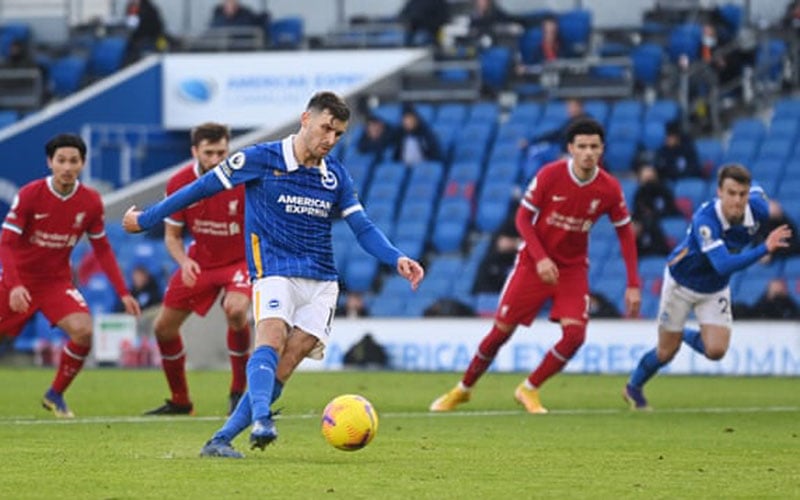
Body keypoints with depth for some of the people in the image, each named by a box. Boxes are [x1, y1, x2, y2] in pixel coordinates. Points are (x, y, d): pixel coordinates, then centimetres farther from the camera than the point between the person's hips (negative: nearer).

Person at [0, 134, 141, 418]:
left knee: (83, 330, -22)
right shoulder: (29, 195, -16)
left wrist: (123, 293, -2)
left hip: (57, 281, 2)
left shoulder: (90, 202, -6)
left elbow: (102, 250, 5)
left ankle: (55, 395, -2)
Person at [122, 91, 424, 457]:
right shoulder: (262, 159, -3)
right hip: (274, 272, -3)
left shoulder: (336, 176, 9)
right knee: (271, 340, -30)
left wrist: (397, 259, -10)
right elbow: (202, 188, 2)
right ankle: (260, 420, -49)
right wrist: (146, 219, 6)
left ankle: (221, 440, -8)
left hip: (321, 282, 3)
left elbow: (364, 229, 9)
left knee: (283, 368, -10)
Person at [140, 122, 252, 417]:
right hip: (200, 261, 4)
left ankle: (239, 392, -14)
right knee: (164, 327, 4)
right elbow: (172, 236, -1)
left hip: (241, 259, -4)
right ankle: (180, 401, 26)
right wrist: (184, 262, -22)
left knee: (235, 309, -33)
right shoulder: (179, 184, -12)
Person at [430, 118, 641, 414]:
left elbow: (625, 233, 1)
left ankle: (529, 390, 5)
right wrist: (540, 258, -24)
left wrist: (633, 285, -3)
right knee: (502, 330, 0)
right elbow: (523, 217, -10)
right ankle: (463, 390, 22)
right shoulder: (550, 175, -17)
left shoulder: (609, 189, -10)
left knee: (575, 334, -17)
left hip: (573, 267, 2)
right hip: (534, 262, -2)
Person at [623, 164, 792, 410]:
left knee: (716, 351, -13)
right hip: (681, 283, -4)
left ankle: (686, 335, 22)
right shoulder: (705, 219, -39)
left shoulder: (756, 209, -22)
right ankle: (633, 388, 38)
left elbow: (756, 191, 6)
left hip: (716, 289, 4)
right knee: (666, 352, 7)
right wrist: (764, 249, -56)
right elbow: (723, 265, -50)